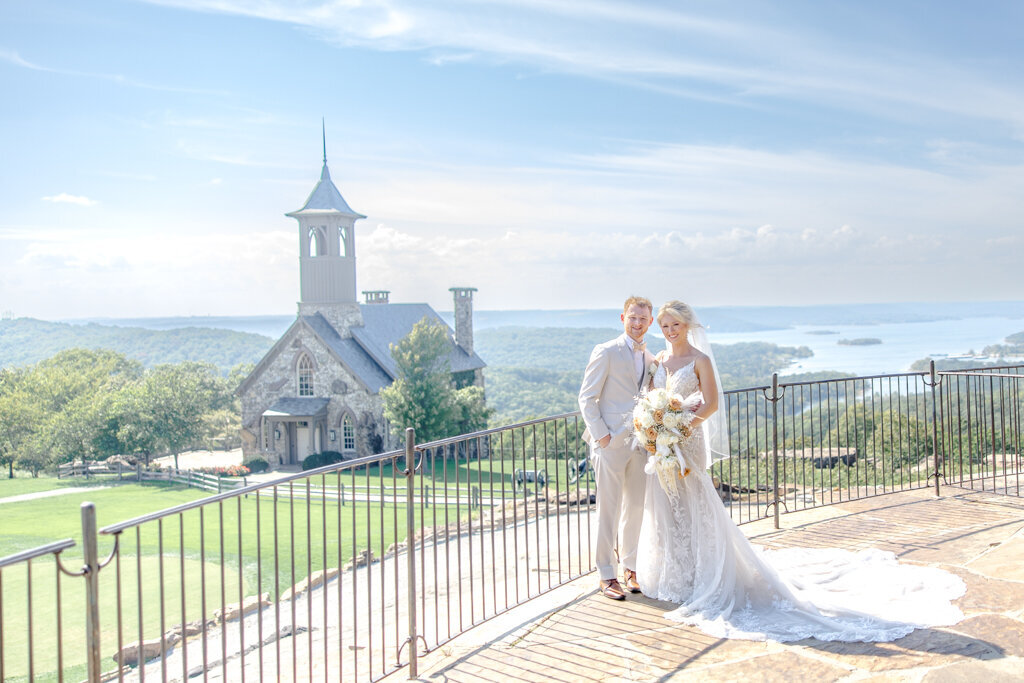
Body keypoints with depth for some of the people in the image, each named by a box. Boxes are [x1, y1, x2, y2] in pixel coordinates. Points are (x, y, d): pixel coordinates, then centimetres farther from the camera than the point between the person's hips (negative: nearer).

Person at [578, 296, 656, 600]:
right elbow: (587, 398, -7)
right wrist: (601, 435, -14)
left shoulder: (650, 359, 14)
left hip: (639, 443, 6)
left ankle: (630, 567, 26)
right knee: (608, 511, -1)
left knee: (635, 508, 12)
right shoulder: (605, 352, -5)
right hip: (611, 442, -6)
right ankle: (607, 575, 9)